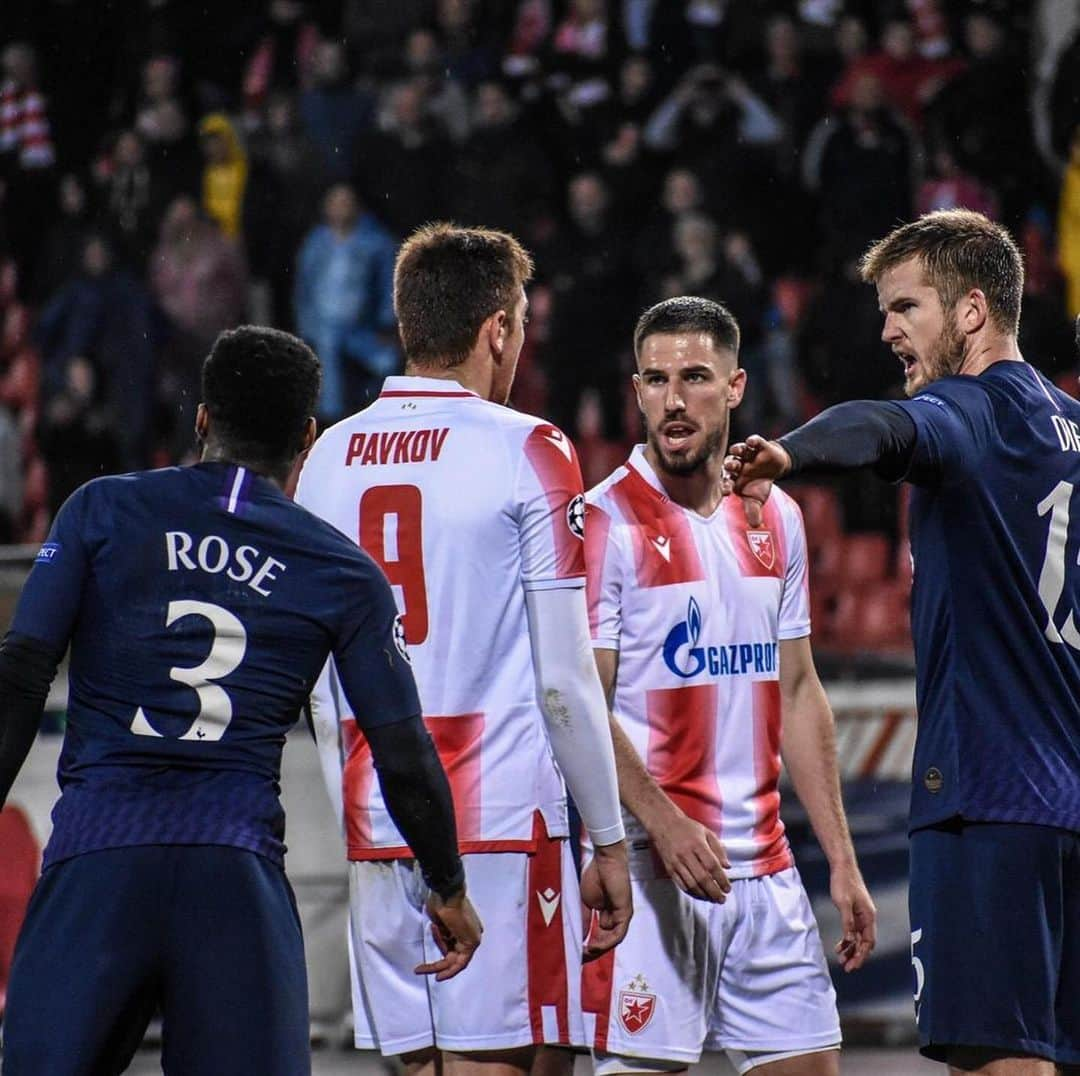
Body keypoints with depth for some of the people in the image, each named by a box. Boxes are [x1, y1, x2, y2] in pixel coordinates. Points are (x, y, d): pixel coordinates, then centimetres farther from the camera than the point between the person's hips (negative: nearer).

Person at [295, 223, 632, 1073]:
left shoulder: (331, 456, 10)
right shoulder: (527, 453, -6)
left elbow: (317, 683, 13)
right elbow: (564, 679, -8)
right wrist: (608, 841, 0)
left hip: (377, 832, 5)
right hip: (502, 817, -5)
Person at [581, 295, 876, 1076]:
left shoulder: (776, 519, 12)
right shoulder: (607, 522, -7)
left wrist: (842, 862, 11)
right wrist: (663, 823, -25)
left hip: (766, 866, 6)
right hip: (651, 869, -6)